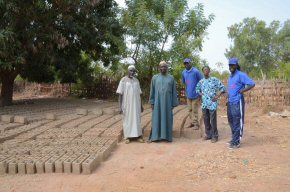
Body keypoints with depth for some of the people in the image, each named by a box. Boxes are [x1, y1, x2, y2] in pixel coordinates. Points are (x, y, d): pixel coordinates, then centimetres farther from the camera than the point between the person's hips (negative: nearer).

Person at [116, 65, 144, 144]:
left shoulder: (136, 80, 7)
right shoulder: (123, 80, -6)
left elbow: (139, 94, 11)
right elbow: (120, 94, -7)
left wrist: (141, 105, 10)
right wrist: (120, 106, -12)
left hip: (136, 104, 4)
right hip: (127, 104, -3)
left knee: (137, 119, 7)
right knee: (127, 119, 4)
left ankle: (138, 135, 14)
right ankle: (127, 136, 13)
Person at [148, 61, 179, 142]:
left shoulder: (171, 78, 4)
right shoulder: (155, 77, 4)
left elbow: (174, 92, 5)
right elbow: (152, 91, 4)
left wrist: (174, 103, 1)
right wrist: (152, 103, -1)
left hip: (168, 102, 0)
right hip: (157, 102, 0)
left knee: (167, 118, 6)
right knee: (156, 119, 3)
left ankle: (167, 136, 16)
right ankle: (154, 136, 10)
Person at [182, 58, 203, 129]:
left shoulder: (196, 71, -13)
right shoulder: (184, 72, 6)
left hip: (195, 94, -6)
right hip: (188, 95, 6)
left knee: (195, 110, -1)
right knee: (190, 110, 13)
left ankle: (196, 124, 9)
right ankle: (192, 122, 25)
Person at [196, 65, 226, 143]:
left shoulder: (214, 80, -5)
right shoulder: (201, 81, 9)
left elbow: (223, 87, -5)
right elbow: (197, 89, 25)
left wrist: (217, 96, -8)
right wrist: (201, 94, 8)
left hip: (212, 103, -5)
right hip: (204, 104, 5)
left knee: (213, 120, -1)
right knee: (206, 120, 11)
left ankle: (215, 136, 11)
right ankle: (208, 134, 25)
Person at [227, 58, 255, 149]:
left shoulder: (241, 75, -10)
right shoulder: (230, 77, 16)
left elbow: (252, 84, -18)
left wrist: (241, 91, -16)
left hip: (237, 102, -9)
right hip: (230, 102, 9)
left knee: (237, 122, -3)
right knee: (231, 121, 16)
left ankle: (236, 142, 3)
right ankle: (234, 139, 29)